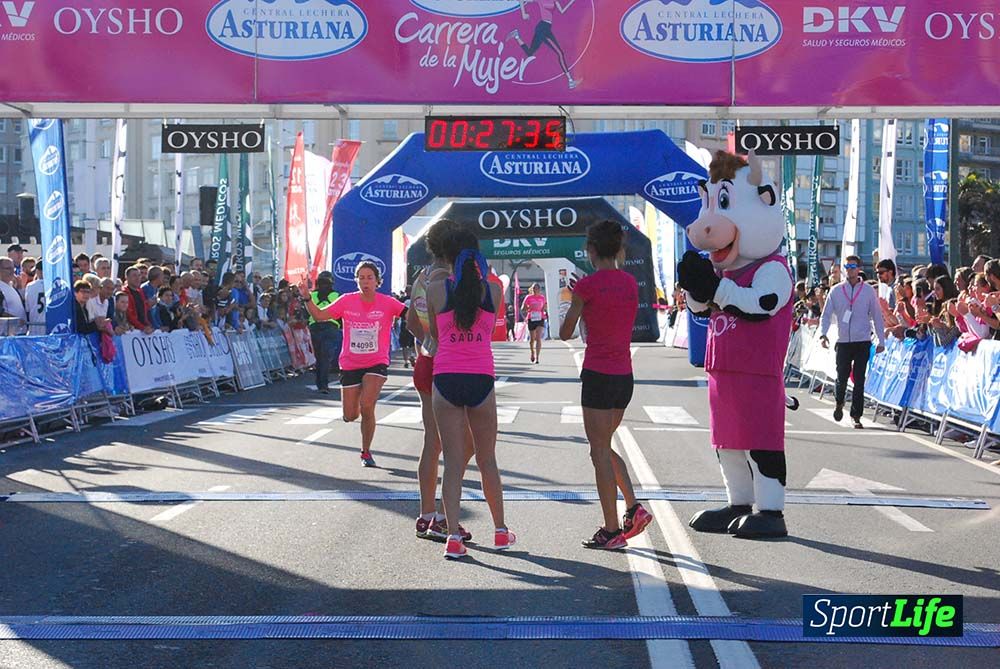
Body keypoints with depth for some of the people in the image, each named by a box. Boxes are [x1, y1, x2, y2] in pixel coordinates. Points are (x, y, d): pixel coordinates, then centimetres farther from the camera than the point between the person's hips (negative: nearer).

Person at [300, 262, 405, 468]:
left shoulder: (387, 303, -6)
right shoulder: (347, 301, -1)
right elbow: (320, 315, 4)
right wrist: (306, 298, -9)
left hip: (376, 364, -2)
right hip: (350, 364, 2)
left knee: (366, 407, -21)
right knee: (350, 416, 4)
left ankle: (366, 452, 1)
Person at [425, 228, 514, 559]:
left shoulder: (435, 290, -1)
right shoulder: (493, 289, 2)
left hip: (446, 379, -1)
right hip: (481, 379, 1)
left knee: (452, 461, 3)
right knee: (487, 460, 15)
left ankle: (454, 536, -5)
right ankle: (501, 532, 24)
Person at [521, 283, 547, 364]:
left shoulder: (542, 298, 5)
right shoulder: (528, 298, -1)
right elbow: (522, 309, 0)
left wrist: (546, 313, 1)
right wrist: (528, 308, -19)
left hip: (540, 320, 0)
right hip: (531, 320, 0)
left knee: (538, 338, -14)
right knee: (532, 339, 11)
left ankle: (537, 358, -17)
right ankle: (532, 353, 40)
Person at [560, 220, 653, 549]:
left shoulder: (587, 285, -11)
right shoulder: (630, 282, 8)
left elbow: (565, 334, -4)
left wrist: (573, 313, 17)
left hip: (598, 375, -7)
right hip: (625, 376, 7)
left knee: (600, 452, 1)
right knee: (604, 447, 21)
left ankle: (611, 530, 4)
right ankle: (633, 508, 9)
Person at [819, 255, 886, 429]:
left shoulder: (868, 291, 3)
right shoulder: (836, 291, 5)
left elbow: (877, 316, 6)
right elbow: (826, 314, 7)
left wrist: (881, 341, 3)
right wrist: (823, 333, -9)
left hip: (862, 341, -1)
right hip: (843, 341, 1)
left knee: (859, 380, 0)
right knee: (842, 377, 2)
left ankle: (856, 415, 8)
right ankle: (839, 403, 32)